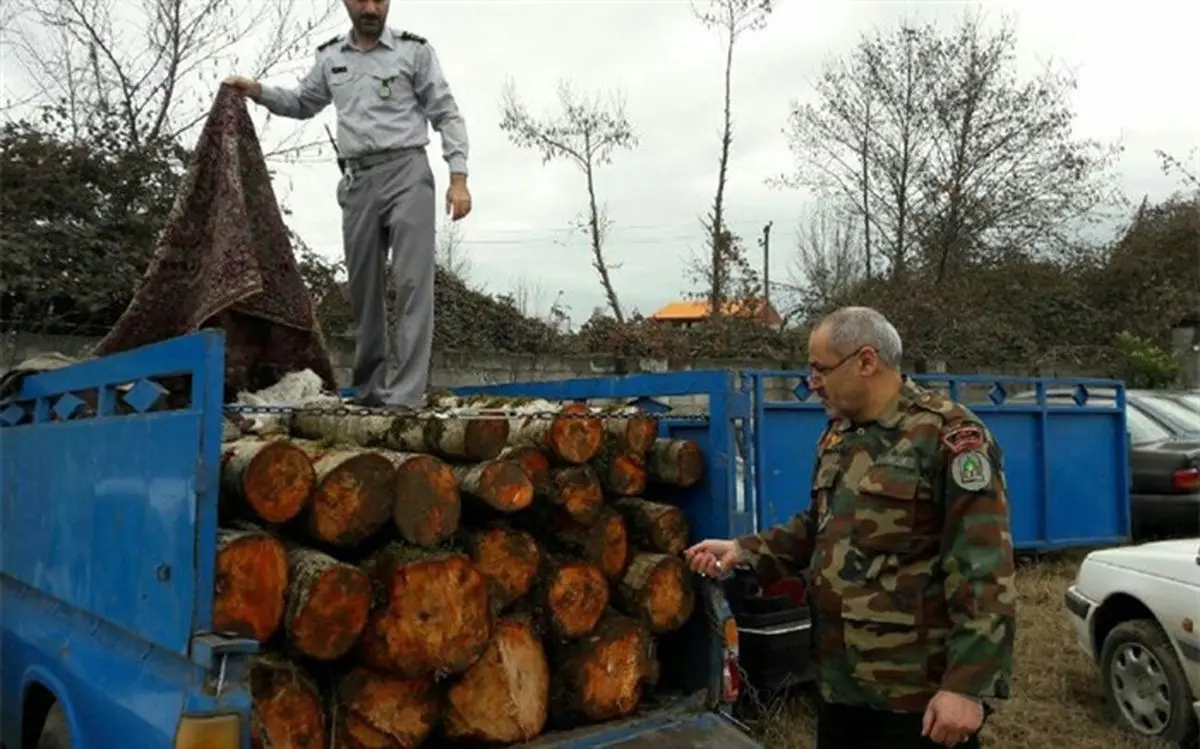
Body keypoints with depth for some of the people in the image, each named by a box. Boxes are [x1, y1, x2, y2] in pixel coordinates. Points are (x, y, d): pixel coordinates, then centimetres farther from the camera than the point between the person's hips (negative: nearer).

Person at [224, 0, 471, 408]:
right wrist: (258, 91, 13)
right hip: (358, 181, 5)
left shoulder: (414, 50, 2)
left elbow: (447, 115, 0)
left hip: (406, 172, -4)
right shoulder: (330, 57, 14)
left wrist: (458, 177, -10)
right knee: (363, 288, 7)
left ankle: (406, 393, -16)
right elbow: (302, 104, 30)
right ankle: (369, 390, 16)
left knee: (412, 283, -14)